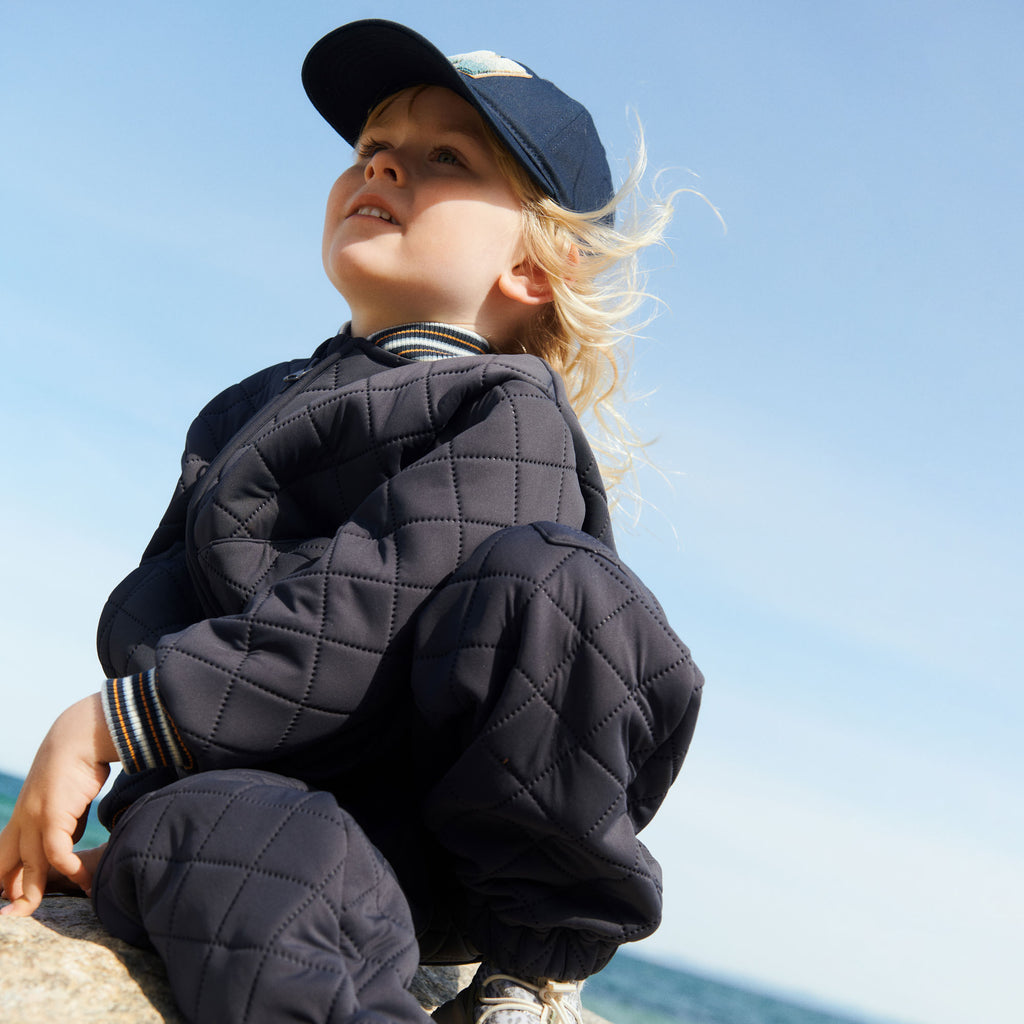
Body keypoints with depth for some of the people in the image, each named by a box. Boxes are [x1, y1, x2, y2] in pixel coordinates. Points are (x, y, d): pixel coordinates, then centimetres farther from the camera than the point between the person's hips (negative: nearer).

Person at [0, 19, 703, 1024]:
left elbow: (372, 621, -18)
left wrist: (113, 721, -16)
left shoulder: (508, 417, -3)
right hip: (277, 800, 2)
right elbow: (145, 610, 13)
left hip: (467, 823, -2)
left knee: (551, 579, -31)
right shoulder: (244, 414, 21)